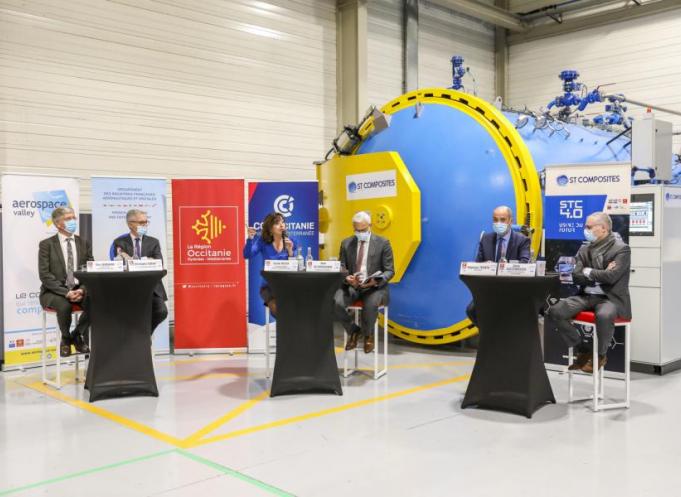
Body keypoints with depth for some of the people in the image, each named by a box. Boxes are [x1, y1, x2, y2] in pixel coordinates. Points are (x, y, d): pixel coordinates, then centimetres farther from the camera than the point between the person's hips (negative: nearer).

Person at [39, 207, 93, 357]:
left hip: (79, 289, 3)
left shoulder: (84, 243, 9)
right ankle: (66, 339, -4)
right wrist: (65, 292, -22)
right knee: (64, 305, -35)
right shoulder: (46, 244, -1)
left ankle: (78, 335, -1)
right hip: (54, 291, -3)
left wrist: (82, 289, -16)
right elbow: (44, 275, -9)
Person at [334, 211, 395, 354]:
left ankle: (368, 334, -3)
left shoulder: (382, 243, 1)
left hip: (375, 286, -2)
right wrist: (347, 278, -17)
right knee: (335, 303, -27)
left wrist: (375, 281, -21)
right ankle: (354, 331, 1)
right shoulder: (346, 243, 9)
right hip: (352, 285, 3)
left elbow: (389, 271, -1)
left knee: (371, 304, -36)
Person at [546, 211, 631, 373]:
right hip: (587, 296, 5)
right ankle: (583, 350, 1)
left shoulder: (622, 249, -6)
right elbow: (576, 277, 0)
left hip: (610, 297, -5)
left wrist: (588, 272, -7)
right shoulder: (584, 249, 10)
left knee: (604, 316, -39)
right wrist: (599, 275, -11)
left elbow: (611, 277, -20)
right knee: (555, 311, -17)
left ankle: (600, 355, -7)